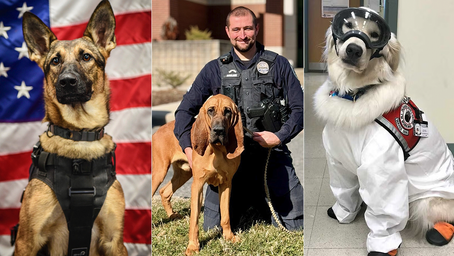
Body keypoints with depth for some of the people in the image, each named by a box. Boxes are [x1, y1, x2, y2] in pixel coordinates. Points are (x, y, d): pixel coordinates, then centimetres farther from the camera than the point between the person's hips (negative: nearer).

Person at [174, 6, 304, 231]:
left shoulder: (278, 65, 6)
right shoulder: (214, 70, 8)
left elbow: (299, 109, 5)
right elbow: (185, 110, 6)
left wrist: (280, 137, -11)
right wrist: (188, 148, -9)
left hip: (272, 156, 0)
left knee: (296, 224, -5)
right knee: (214, 229, -3)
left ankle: (261, 207, 26)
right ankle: (246, 206, 28)